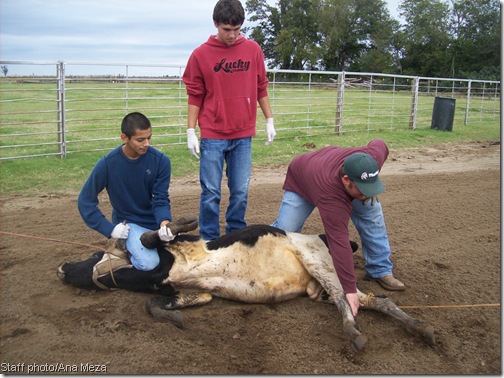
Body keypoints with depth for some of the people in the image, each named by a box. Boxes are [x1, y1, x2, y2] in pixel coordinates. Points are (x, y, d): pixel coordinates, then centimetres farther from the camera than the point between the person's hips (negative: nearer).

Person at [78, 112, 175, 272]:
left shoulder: (161, 161, -12)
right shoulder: (108, 164, -15)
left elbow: (160, 199, -11)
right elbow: (85, 201, -7)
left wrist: (164, 223, -31)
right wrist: (110, 228, -14)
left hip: (156, 222, 4)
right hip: (128, 223, -3)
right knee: (148, 263, -27)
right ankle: (126, 247, 7)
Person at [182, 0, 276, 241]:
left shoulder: (253, 50, 4)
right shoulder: (201, 54, -1)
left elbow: (261, 88, 11)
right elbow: (194, 96, 2)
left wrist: (269, 120, 9)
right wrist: (191, 132, -2)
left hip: (243, 135, 2)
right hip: (212, 136, -2)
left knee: (240, 191, 7)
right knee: (211, 192, 2)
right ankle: (209, 240, 14)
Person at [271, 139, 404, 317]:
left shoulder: (373, 156, -35)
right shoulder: (331, 197, -49)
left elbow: (379, 143, -9)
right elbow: (339, 243, -51)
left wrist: (368, 192, -10)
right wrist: (350, 290, -52)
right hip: (301, 182, -5)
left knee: (372, 215, -10)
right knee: (284, 230, -10)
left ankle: (380, 270, 2)